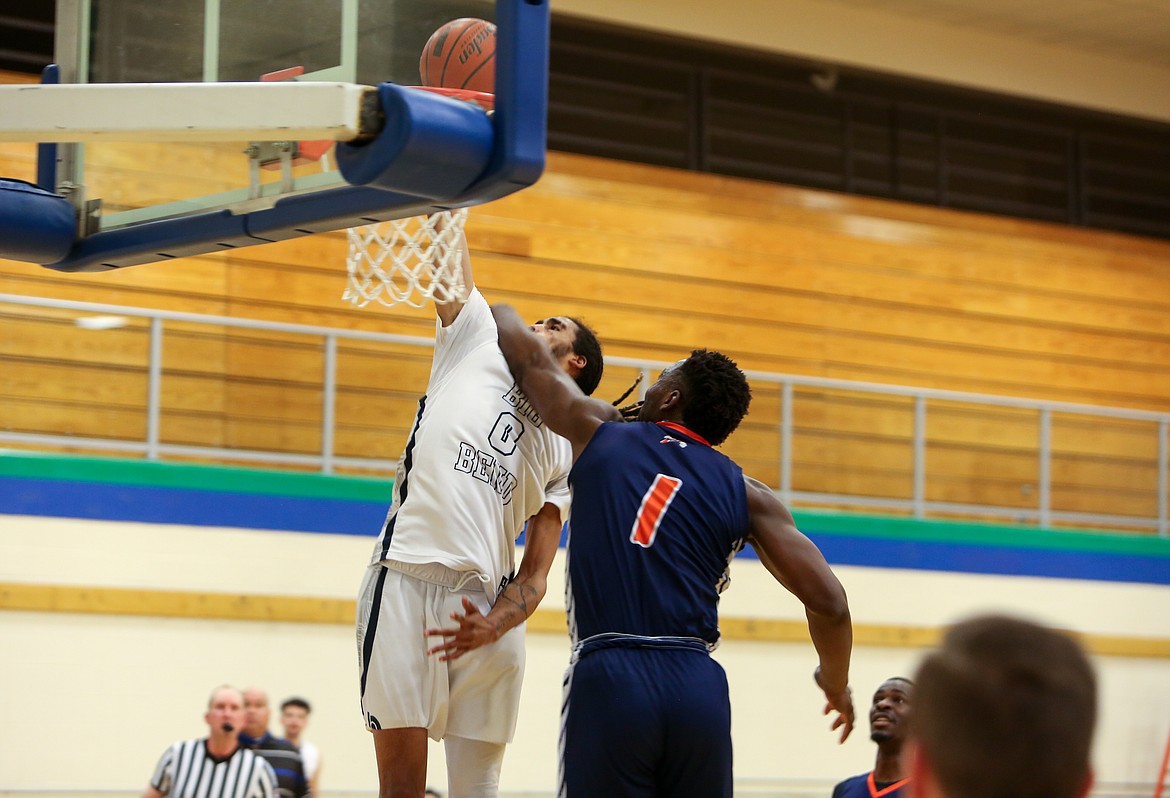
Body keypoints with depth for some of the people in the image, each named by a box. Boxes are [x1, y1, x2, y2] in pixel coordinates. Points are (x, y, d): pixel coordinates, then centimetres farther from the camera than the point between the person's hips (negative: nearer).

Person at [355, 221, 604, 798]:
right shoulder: (479, 345, 21)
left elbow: (535, 575, 10)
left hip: (488, 604, 2)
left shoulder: (564, 454, 20)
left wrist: (493, 624, -9)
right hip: (408, 583, -2)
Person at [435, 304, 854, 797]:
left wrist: (498, 311, 48)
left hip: (608, 681, -2)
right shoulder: (745, 494, 12)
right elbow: (827, 601, 6)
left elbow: (526, 354, 26)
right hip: (698, 688, 2)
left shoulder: (601, 432, 12)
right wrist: (836, 682, 24)